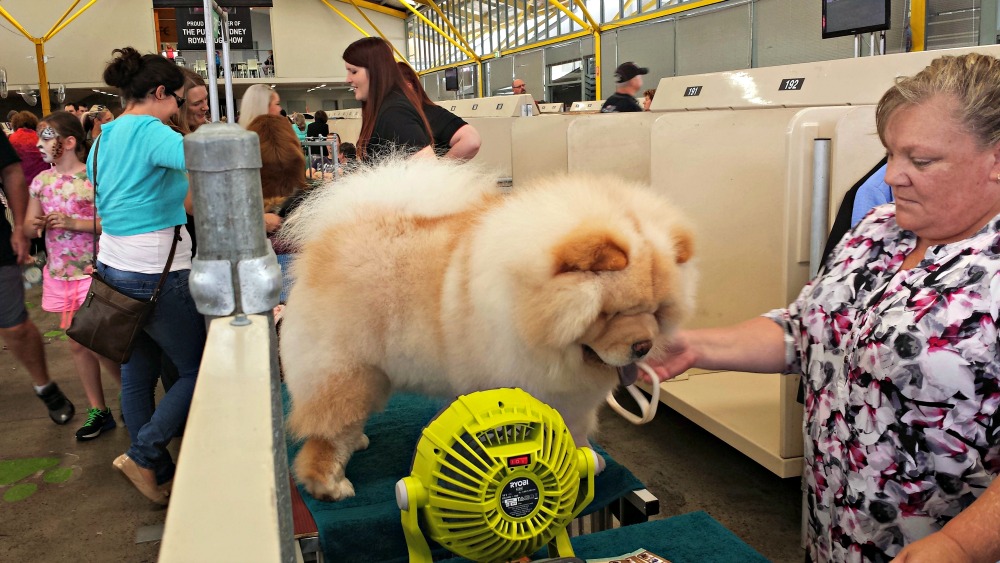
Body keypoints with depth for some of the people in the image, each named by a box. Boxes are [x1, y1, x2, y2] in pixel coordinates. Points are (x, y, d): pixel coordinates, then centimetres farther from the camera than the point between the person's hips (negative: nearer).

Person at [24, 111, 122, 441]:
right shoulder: (41, 181, 6)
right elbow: (29, 228, 12)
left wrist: (75, 223, -22)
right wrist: (33, 226, -10)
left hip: (94, 273, -6)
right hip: (59, 275, 6)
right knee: (77, 344, 12)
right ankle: (99, 411, 25)